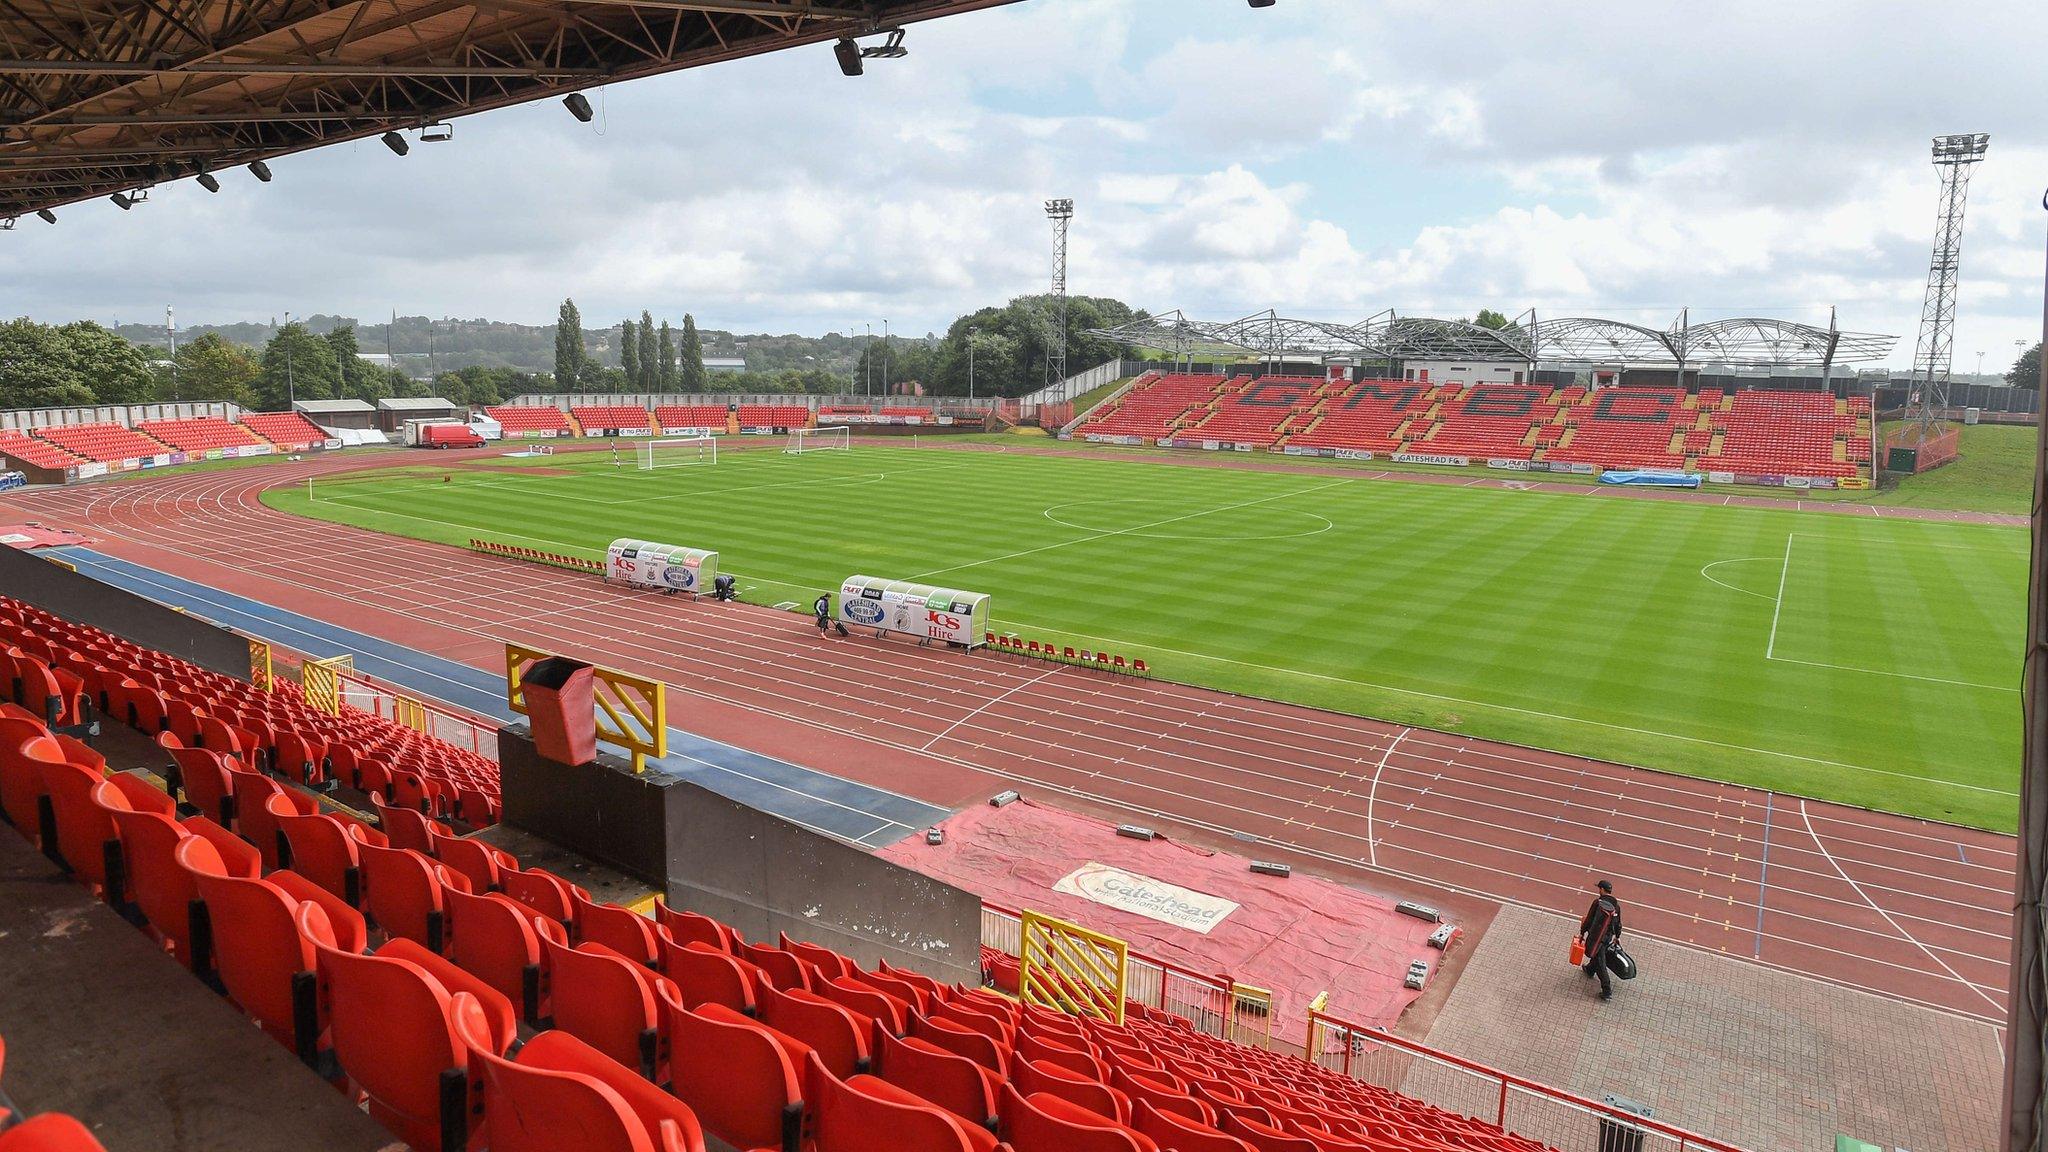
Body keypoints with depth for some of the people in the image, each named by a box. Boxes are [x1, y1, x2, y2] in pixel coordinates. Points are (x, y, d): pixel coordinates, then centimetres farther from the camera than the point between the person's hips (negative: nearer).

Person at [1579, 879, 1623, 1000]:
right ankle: (1590, 970, 56)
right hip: (1608, 938, 6)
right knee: (1599, 953, 31)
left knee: (1600, 963, 0)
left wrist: (1582, 933, -1)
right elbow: (1618, 924, 9)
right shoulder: (1616, 905, -2)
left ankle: (1607, 991, -2)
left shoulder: (1598, 902, -17)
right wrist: (1617, 937, 26)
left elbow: (1589, 919, -12)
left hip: (1595, 935, -6)